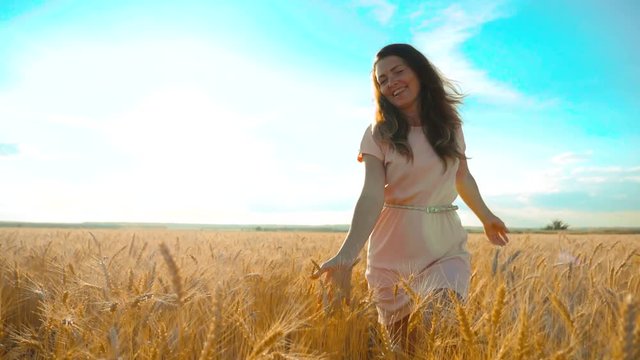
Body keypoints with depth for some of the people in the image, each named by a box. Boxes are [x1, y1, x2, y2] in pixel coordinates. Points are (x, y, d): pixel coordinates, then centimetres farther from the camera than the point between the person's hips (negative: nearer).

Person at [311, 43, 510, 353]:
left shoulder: (449, 124, 4)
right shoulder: (378, 134, -6)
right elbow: (372, 197, -18)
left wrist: (486, 217, 32)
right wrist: (347, 255, -32)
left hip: (446, 247, 2)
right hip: (392, 252, -1)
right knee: (399, 343, 10)